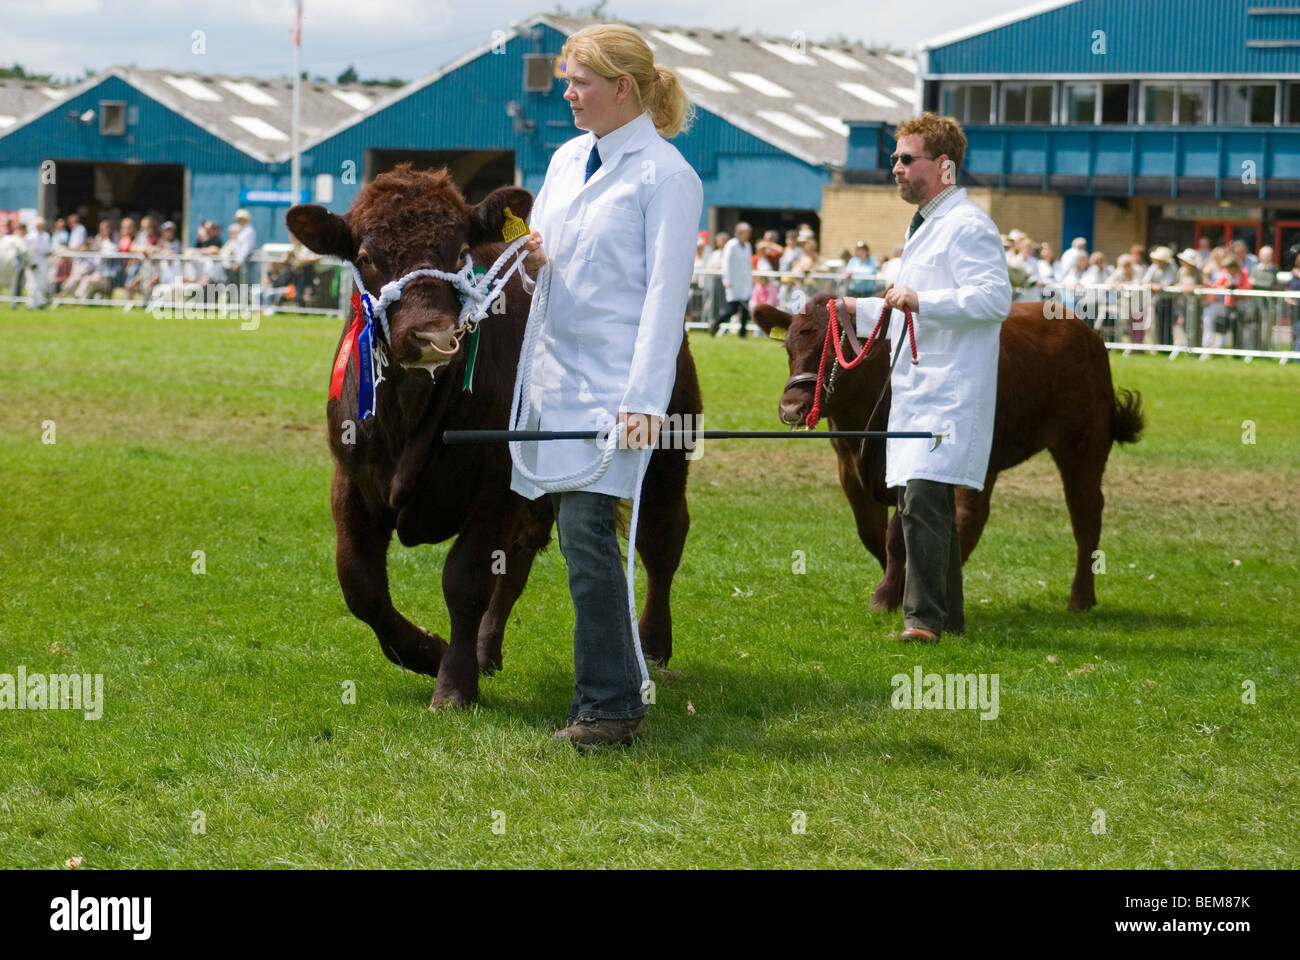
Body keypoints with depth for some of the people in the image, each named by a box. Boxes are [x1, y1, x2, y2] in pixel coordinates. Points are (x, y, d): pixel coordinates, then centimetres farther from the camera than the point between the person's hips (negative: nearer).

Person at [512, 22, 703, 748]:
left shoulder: (666, 175, -8)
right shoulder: (568, 159, 15)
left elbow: (666, 293, -13)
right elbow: (539, 249, 23)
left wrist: (644, 400, -19)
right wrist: (529, 259, -2)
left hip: (613, 380, -7)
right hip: (559, 369, 7)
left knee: (588, 532, -12)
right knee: (577, 533, 8)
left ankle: (610, 707, -7)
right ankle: (620, 692, 17)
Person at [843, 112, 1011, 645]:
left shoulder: (968, 225, -10)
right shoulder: (924, 226, 23)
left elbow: (995, 297, -23)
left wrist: (921, 301, -28)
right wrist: (858, 309, 31)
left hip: (950, 392, -11)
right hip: (916, 389, 11)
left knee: (922, 499, -19)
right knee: (920, 502, 13)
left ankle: (924, 617, -19)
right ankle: (947, 616, 21)